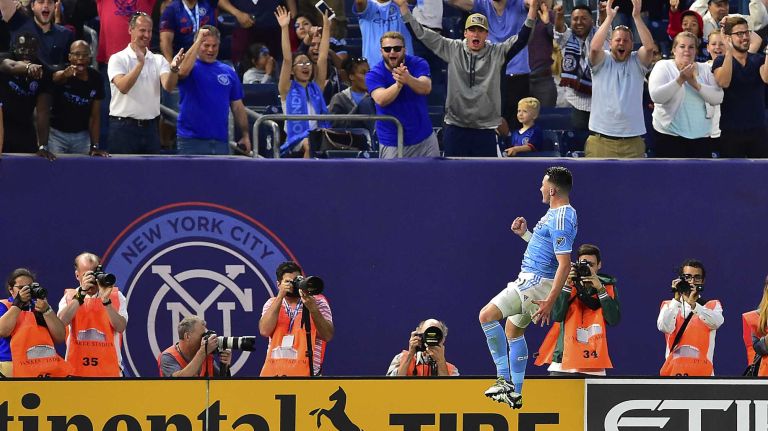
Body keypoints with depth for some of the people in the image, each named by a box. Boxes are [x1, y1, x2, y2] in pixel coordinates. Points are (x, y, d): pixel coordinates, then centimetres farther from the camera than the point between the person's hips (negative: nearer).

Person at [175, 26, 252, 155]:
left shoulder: (228, 72, 11)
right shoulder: (192, 68, -1)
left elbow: (238, 106, 14)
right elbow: (183, 71, -27)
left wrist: (245, 135, 12)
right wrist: (199, 40, -22)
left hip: (220, 141, 4)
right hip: (192, 140, -4)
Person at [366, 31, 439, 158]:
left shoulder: (418, 64, -6)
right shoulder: (374, 75, -9)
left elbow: (426, 88, -26)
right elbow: (381, 100, -27)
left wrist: (408, 79, -49)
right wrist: (398, 84, -47)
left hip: (424, 139, 2)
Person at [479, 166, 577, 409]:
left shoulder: (561, 219, -21)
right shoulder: (557, 214, 12)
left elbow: (565, 264, -26)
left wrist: (550, 301, -29)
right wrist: (525, 234, 14)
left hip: (536, 282, -11)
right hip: (531, 281, 11)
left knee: (487, 315, -17)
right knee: (513, 329, 24)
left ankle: (504, 379, -15)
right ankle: (515, 393, 29)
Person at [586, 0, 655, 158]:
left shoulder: (637, 62, 5)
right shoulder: (602, 61, 2)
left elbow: (649, 46, -13)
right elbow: (594, 47, -19)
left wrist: (637, 16, -18)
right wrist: (609, 18, -19)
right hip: (601, 138, -1)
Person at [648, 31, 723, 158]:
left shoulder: (705, 69, 9)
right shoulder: (663, 66, 0)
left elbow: (718, 97, -4)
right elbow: (656, 95, -15)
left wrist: (695, 84, -18)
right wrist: (680, 80, -24)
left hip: (701, 136, 3)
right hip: (670, 135, -3)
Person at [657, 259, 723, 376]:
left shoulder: (712, 306, 12)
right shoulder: (669, 305, 15)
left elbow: (716, 322, -12)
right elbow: (664, 327, -7)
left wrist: (693, 304, -24)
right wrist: (677, 300, -15)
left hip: (702, 373, -1)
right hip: (673, 372, 1)